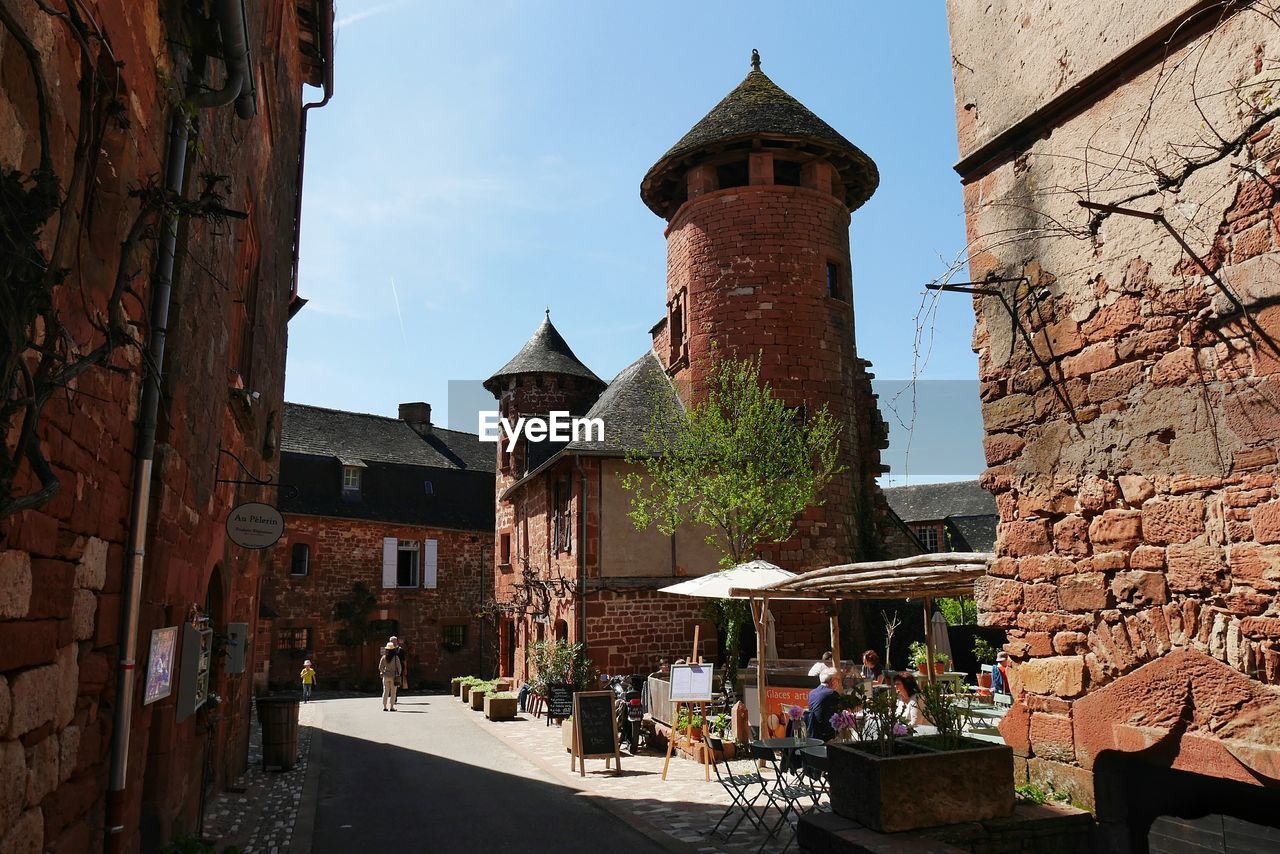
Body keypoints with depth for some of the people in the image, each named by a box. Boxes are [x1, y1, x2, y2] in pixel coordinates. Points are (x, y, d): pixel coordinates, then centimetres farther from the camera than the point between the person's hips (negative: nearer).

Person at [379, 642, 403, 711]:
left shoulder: (384, 657, -4)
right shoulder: (396, 657, -11)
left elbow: (380, 667, -1)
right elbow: (399, 667, -7)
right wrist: (399, 674, 8)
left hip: (386, 676, 2)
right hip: (394, 676, -2)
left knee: (385, 691, 10)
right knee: (393, 692, 5)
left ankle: (384, 707, 9)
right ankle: (392, 707, 4)